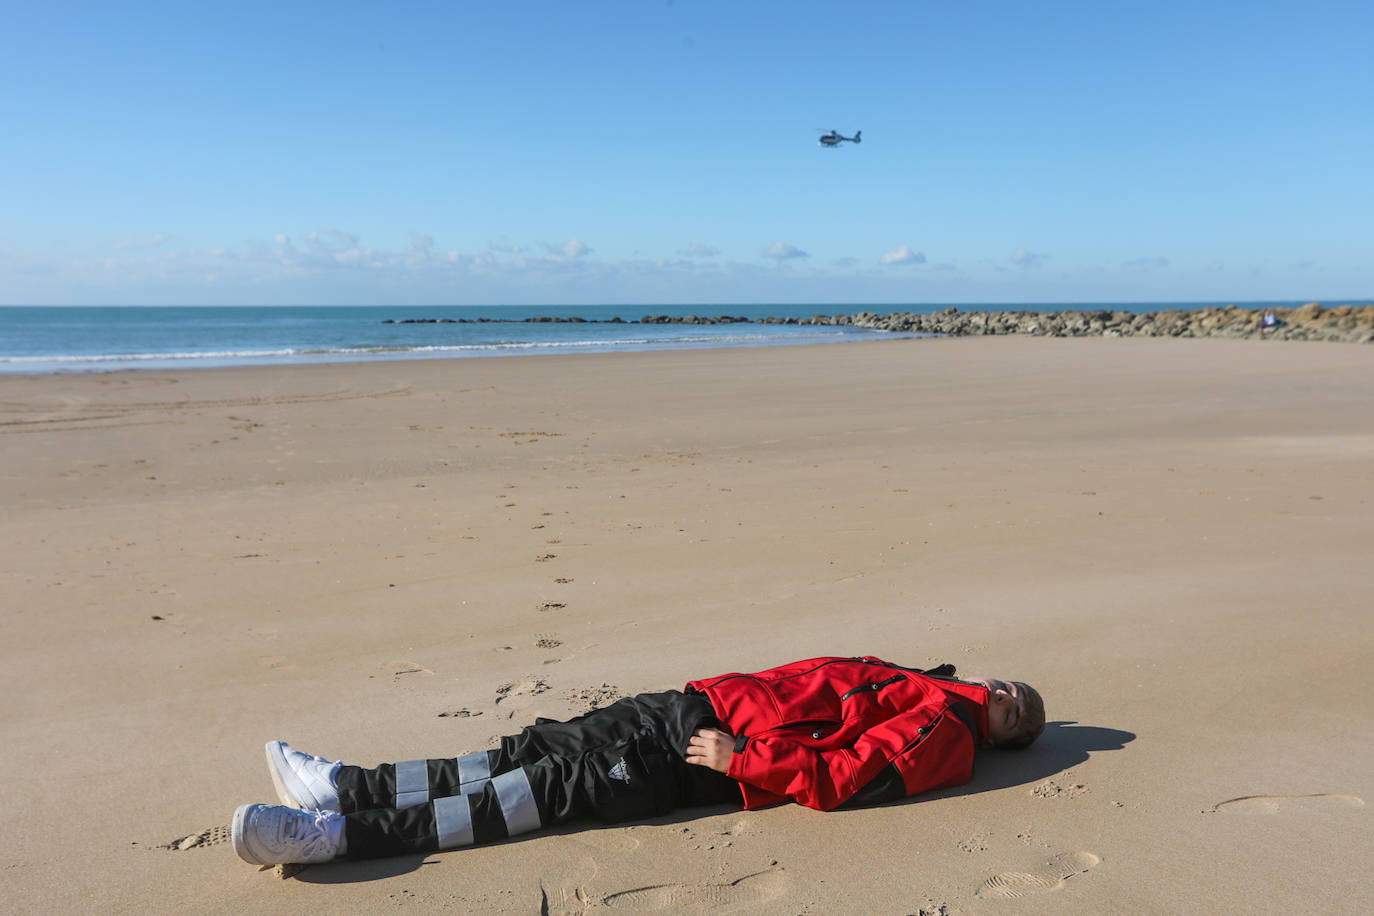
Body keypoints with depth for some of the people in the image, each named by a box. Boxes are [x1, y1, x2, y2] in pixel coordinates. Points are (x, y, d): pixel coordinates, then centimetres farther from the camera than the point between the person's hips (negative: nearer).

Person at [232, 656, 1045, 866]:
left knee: (560, 786, -16)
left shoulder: (945, 738, -1)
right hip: (704, 706, 7)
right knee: (538, 751, -1)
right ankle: (344, 786, 3)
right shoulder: (910, 681, 23)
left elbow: (840, 780, -15)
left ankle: (337, 833, -16)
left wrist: (738, 759, -18)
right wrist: (719, 691, 12)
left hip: (706, 764, -7)